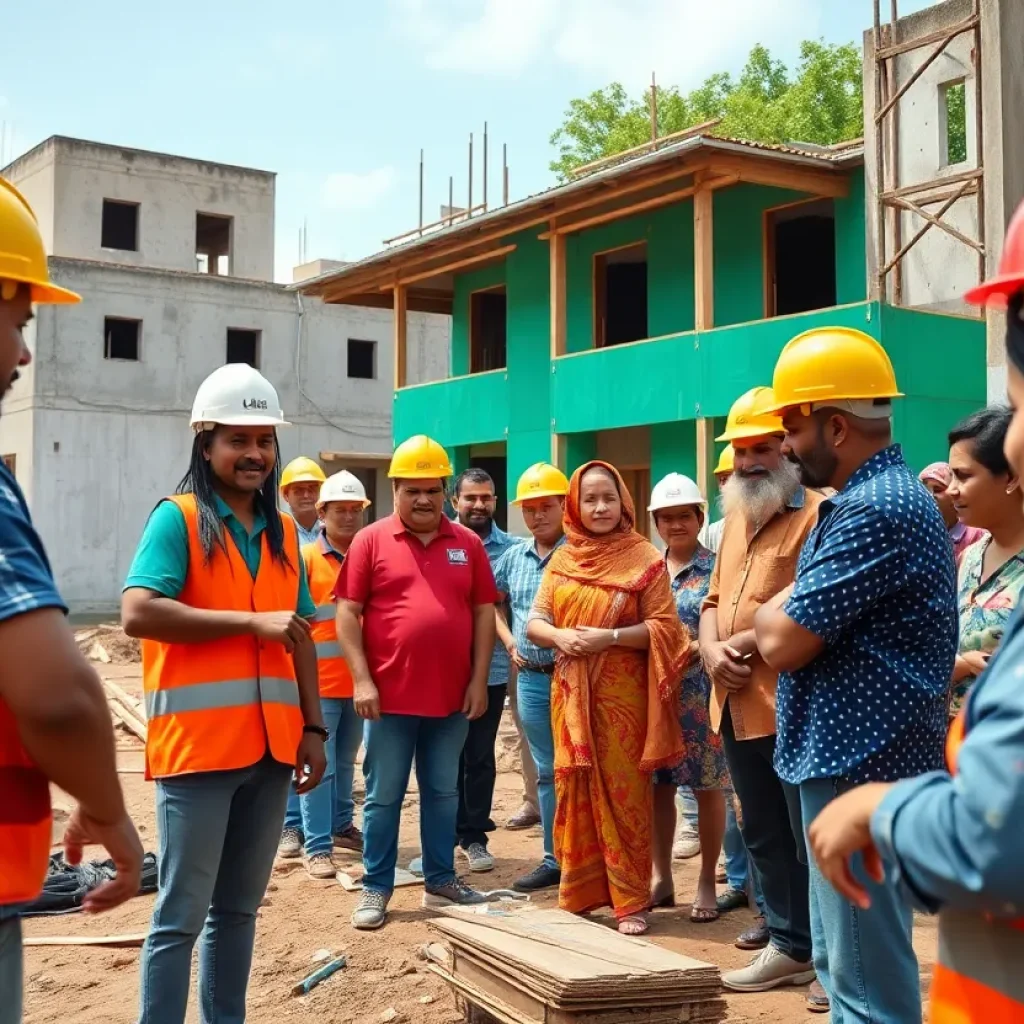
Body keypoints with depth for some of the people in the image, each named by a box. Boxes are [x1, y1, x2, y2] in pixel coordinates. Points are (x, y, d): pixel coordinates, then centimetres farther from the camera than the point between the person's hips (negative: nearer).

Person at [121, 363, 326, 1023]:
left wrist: (313, 726, 11)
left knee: (239, 909, 14)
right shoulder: (177, 518, -6)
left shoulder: (283, 532, 13)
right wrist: (252, 622, -18)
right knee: (182, 915, -1)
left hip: (271, 747, 6)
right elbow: (138, 613, -19)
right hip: (197, 744, -6)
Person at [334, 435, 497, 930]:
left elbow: (483, 613, 7)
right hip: (389, 696, -3)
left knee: (444, 793, 13)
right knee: (382, 797, 6)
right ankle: (375, 888, 16)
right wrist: (362, 679, -10)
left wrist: (479, 680, 0)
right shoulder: (370, 540, -1)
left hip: (452, 697, 3)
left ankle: (440, 880, 26)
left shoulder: (468, 543, 7)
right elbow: (347, 613, -4)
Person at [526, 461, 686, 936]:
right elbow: (534, 621, 8)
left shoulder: (644, 558, -3)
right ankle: (577, 895, 17)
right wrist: (561, 636, -13)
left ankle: (631, 901, 8)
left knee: (623, 793, -1)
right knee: (575, 792, 8)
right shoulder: (562, 559, 9)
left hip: (622, 694, -4)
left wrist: (608, 637, -18)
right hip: (570, 693, 4)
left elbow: (664, 627, -8)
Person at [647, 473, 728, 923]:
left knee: (707, 787, 3)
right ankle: (661, 877, 20)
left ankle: (707, 882, 14)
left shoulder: (716, 568, -3)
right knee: (658, 784, 9)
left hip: (702, 693, -4)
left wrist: (701, 647, -22)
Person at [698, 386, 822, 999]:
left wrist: (743, 643, -14)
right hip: (737, 704, 9)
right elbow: (715, 598, 21)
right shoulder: (737, 517, 18)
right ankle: (788, 934, 28)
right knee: (763, 833, 17)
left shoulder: (817, 514, -11)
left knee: (809, 838, 0)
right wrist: (711, 647, 0)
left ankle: (800, 944, 10)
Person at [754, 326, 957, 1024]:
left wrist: (774, 609, -1)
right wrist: (785, 613, -1)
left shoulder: (876, 509, -20)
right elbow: (804, 625, 18)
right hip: (846, 758, 11)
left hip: (860, 769, -11)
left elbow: (782, 641, -20)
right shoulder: (874, 497, 15)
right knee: (844, 964, 20)